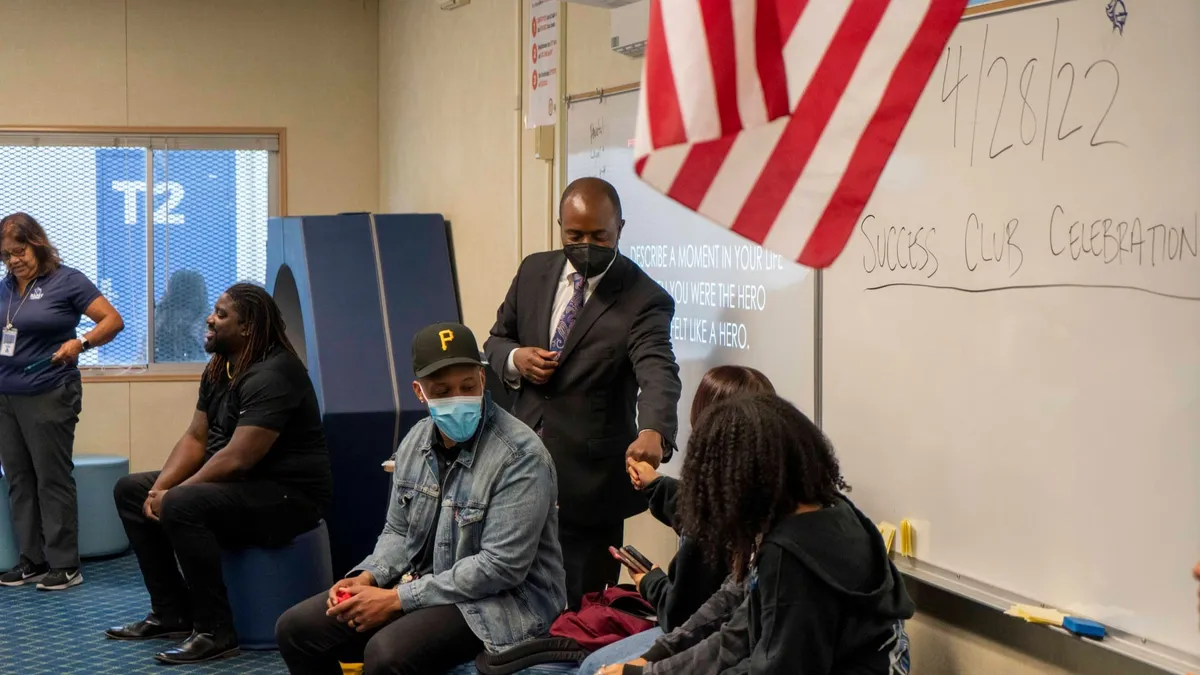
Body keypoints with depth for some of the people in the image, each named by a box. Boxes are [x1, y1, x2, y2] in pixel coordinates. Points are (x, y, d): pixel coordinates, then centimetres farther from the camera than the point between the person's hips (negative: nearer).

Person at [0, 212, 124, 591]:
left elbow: (114, 320, -10)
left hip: (48, 398, -6)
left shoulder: (66, 281, -7)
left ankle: (65, 565, 4)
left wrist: (80, 343, -24)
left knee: (52, 479, -2)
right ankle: (32, 559, 16)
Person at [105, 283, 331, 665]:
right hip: (235, 486, 11)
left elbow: (238, 458, -28)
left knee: (182, 506, -33)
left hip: (288, 495, -10)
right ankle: (172, 614, 9)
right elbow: (195, 439, 9)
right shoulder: (218, 370, 8)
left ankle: (215, 632, -22)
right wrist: (160, 488, -8)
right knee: (130, 490, 10)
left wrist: (172, 495, -20)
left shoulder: (272, 375, -22)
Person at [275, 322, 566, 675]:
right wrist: (368, 577, -7)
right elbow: (398, 532, 15)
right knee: (296, 629, 1)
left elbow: (501, 566, -24)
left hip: (502, 599, -8)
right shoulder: (416, 441, 4)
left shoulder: (520, 455, -20)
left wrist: (398, 599, -22)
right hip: (424, 585, 8)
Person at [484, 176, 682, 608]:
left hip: (589, 480, -5)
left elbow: (659, 373, -27)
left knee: (580, 608, 0)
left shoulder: (644, 300, -12)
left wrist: (654, 433, -48)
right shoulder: (534, 272, 6)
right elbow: (496, 340, 18)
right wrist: (515, 359, -7)